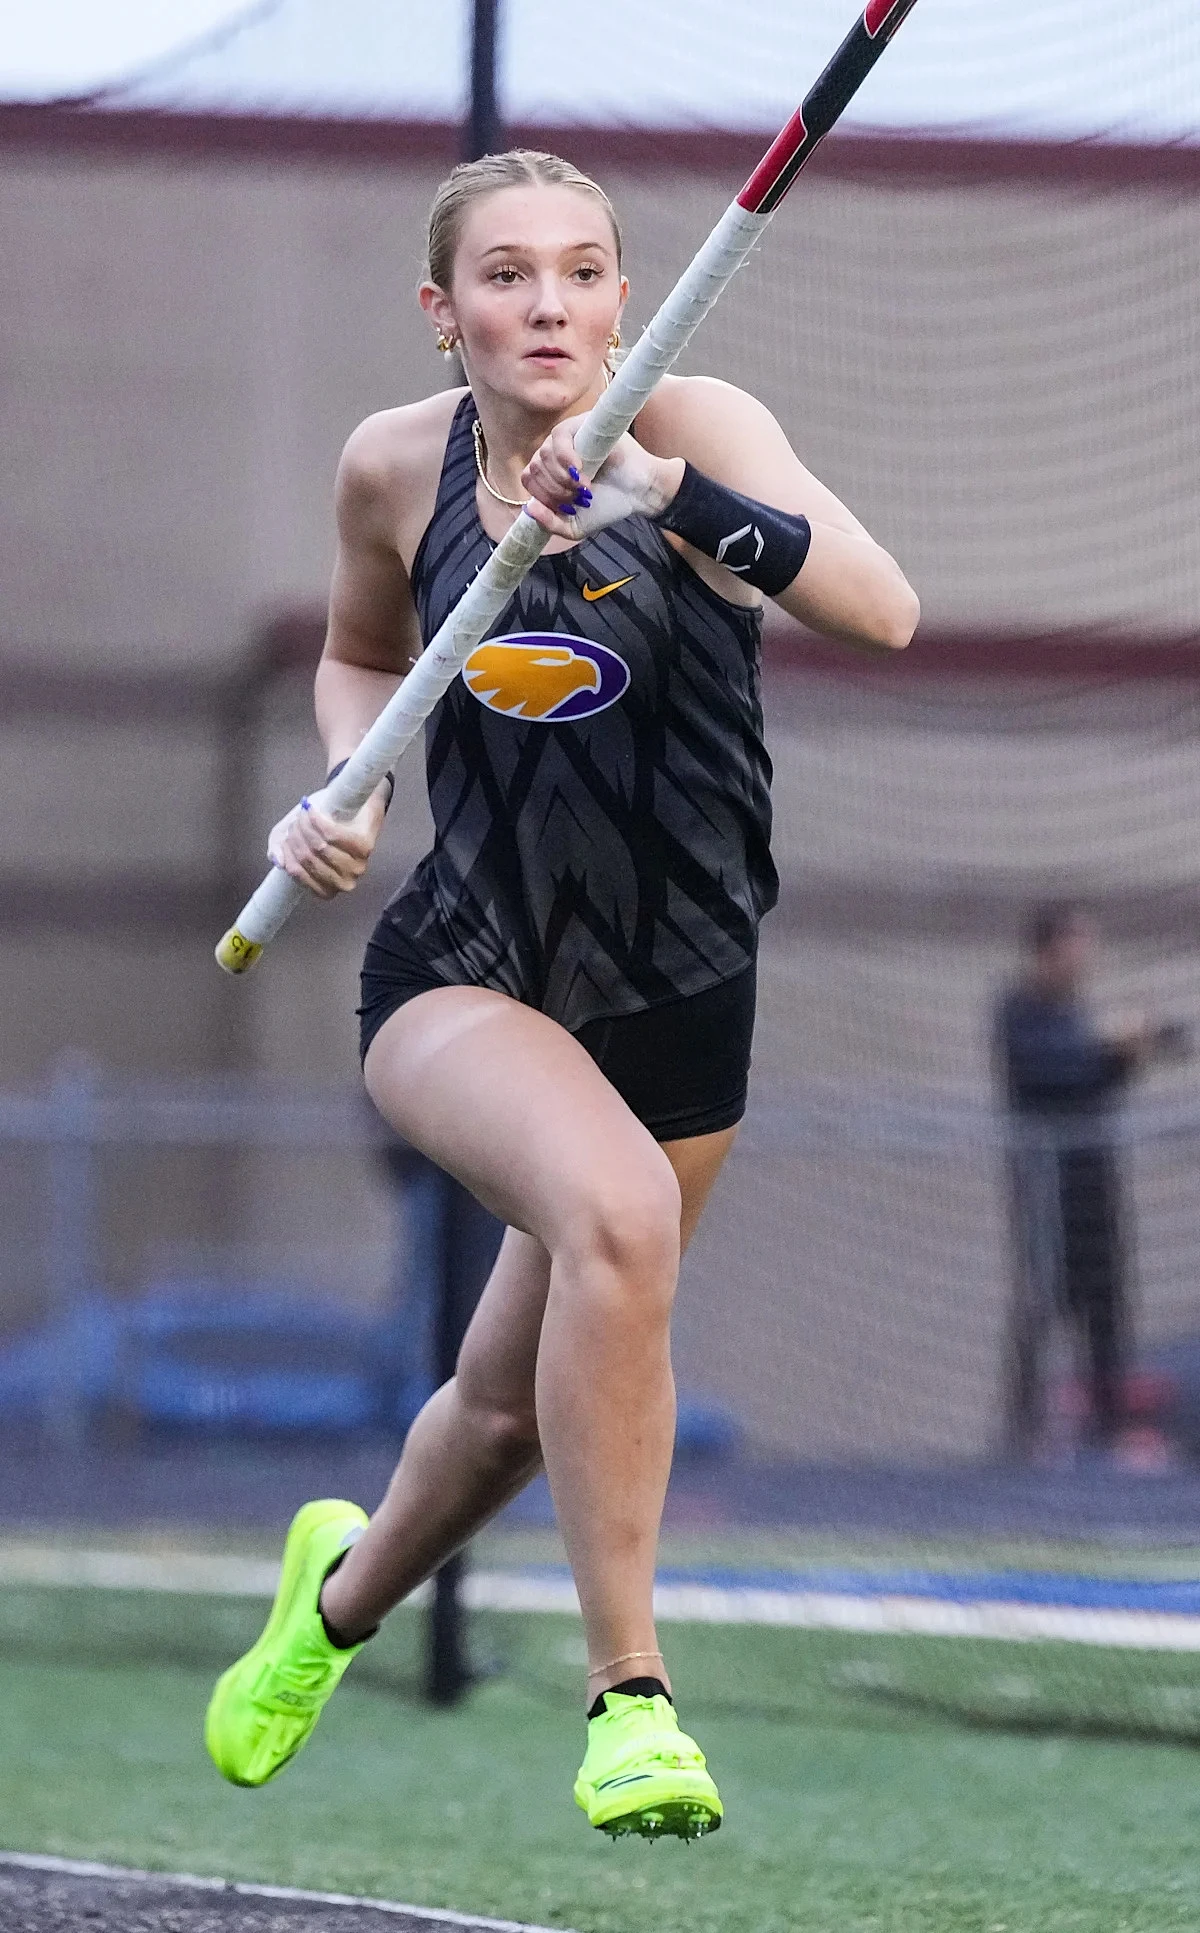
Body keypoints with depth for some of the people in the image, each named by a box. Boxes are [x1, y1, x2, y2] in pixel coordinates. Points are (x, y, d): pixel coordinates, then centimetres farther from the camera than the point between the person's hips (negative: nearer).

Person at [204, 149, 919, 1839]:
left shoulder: (694, 429, -16)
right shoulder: (398, 468, -7)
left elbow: (883, 610, -34)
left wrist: (675, 497, -46)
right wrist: (344, 789, -5)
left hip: (679, 995, 1)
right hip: (458, 979, -1)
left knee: (521, 1401, 15)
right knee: (615, 1206, -33)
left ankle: (346, 1588, 51)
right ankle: (628, 1695, -25)